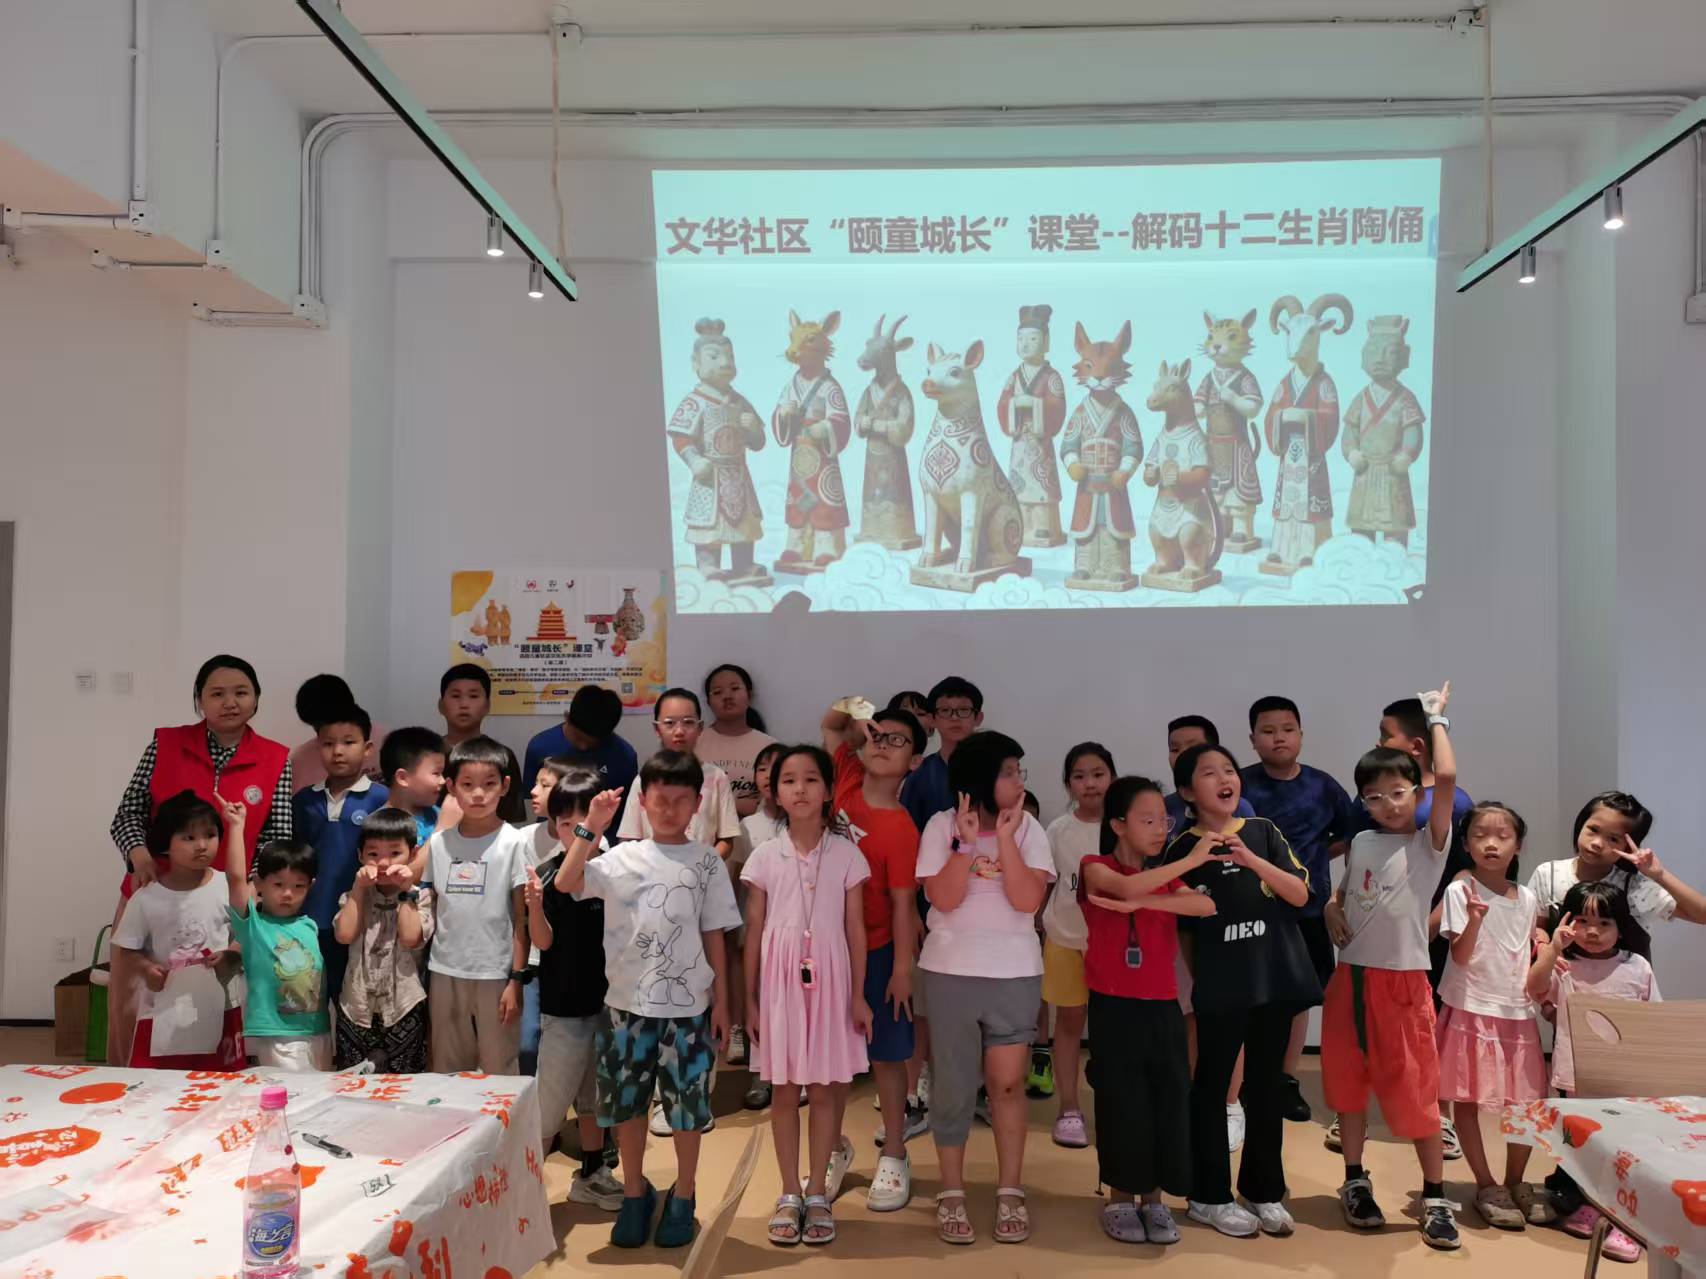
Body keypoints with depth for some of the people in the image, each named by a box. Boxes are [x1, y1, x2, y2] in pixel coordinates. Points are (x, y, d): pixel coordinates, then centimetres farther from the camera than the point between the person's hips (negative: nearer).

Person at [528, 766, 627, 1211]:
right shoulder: (548, 874, -11)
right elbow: (543, 941, -16)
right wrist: (534, 906, -33)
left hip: (608, 999, 4)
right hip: (565, 1004, -3)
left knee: (596, 1094, 18)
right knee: (550, 1100, -1)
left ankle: (591, 1175, 33)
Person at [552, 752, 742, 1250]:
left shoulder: (707, 863, 2)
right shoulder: (622, 857, 1)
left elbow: (714, 937, 4)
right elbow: (565, 883, -15)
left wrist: (721, 1003, 2)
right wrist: (591, 828, -23)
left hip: (688, 1005, -1)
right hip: (627, 1002, 1)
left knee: (687, 1105, 7)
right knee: (627, 1102, 11)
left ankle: (683, 1196, 26)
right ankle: (635, 1193, 30)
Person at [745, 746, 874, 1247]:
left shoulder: (846, 854, -1)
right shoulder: (764, 857, 0)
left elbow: (855, 929, 2)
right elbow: (753, 931, 3)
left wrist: (859, 995, 0)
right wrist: (749, 997, 1)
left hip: (829, 978, 0)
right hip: (779, 978, 1)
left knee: (824, 1089, 6)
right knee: (783, 1090, 7)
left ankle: (818, 1196, 18)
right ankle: (790, 1195, 19)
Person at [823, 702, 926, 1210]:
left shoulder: (901, 829, -18)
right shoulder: (847, 780, -4)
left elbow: (902, 902, -14)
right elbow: (830, 724, 12)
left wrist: (902, 967, -14)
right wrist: (853, 713, -7)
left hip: (873, 951, -5)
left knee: (884, 1053, 9)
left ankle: (893, 1156, 22)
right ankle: (834, 1147, 31)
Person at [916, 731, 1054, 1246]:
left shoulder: (1028, 828, -2)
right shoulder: (942, 826, -5)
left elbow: (1027, 900, -12)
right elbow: (944, 899, -13)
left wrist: (1005, 836, -17)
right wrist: (967, 841, -21)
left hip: (1015, 972, 1)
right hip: (951, 971, 0)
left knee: (1007, 1084, 4)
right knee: (953, 1085, 8)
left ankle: (1010, 1192, 18)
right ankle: (951, 1193, 21)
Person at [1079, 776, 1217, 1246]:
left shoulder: (1164, 875, 11)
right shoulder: (1095, 867, -5)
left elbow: (1207, 905, -10)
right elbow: (1127, 886, -29)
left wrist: (1141, 903, -22)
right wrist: (1190, 860, -27)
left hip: (1163, 1006, 5)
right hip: (1114, 1005, -5)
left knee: (1169, 1100, 4)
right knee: (1122, 1101, 1)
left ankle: (1153, 1198, 19)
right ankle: (1121, 1199, 18)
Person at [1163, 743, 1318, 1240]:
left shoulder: (1262, 832, 2)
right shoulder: (1183, 848, -4)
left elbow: (1300, 895, -5)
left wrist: (1252, 860, -18)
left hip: (1274, 976, 3)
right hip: (1220, 984, -2)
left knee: (1265, 1086, 12)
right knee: (1211, 1086, 5)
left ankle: (1264, 1191, 25)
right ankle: (1209, 1196, 17)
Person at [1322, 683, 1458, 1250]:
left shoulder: (1430, 842, -5)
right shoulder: (1359, 843, 6)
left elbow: (1446, 777, -19)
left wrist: (1436, 717, -8)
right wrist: (1332, 907, 0)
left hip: (1404, 979, -4)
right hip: (1350, 977, 4)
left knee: (1417, 1090, 1)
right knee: (1348, 1080, 12)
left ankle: (1435, 1198, 16)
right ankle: (1356, 1182, 28)